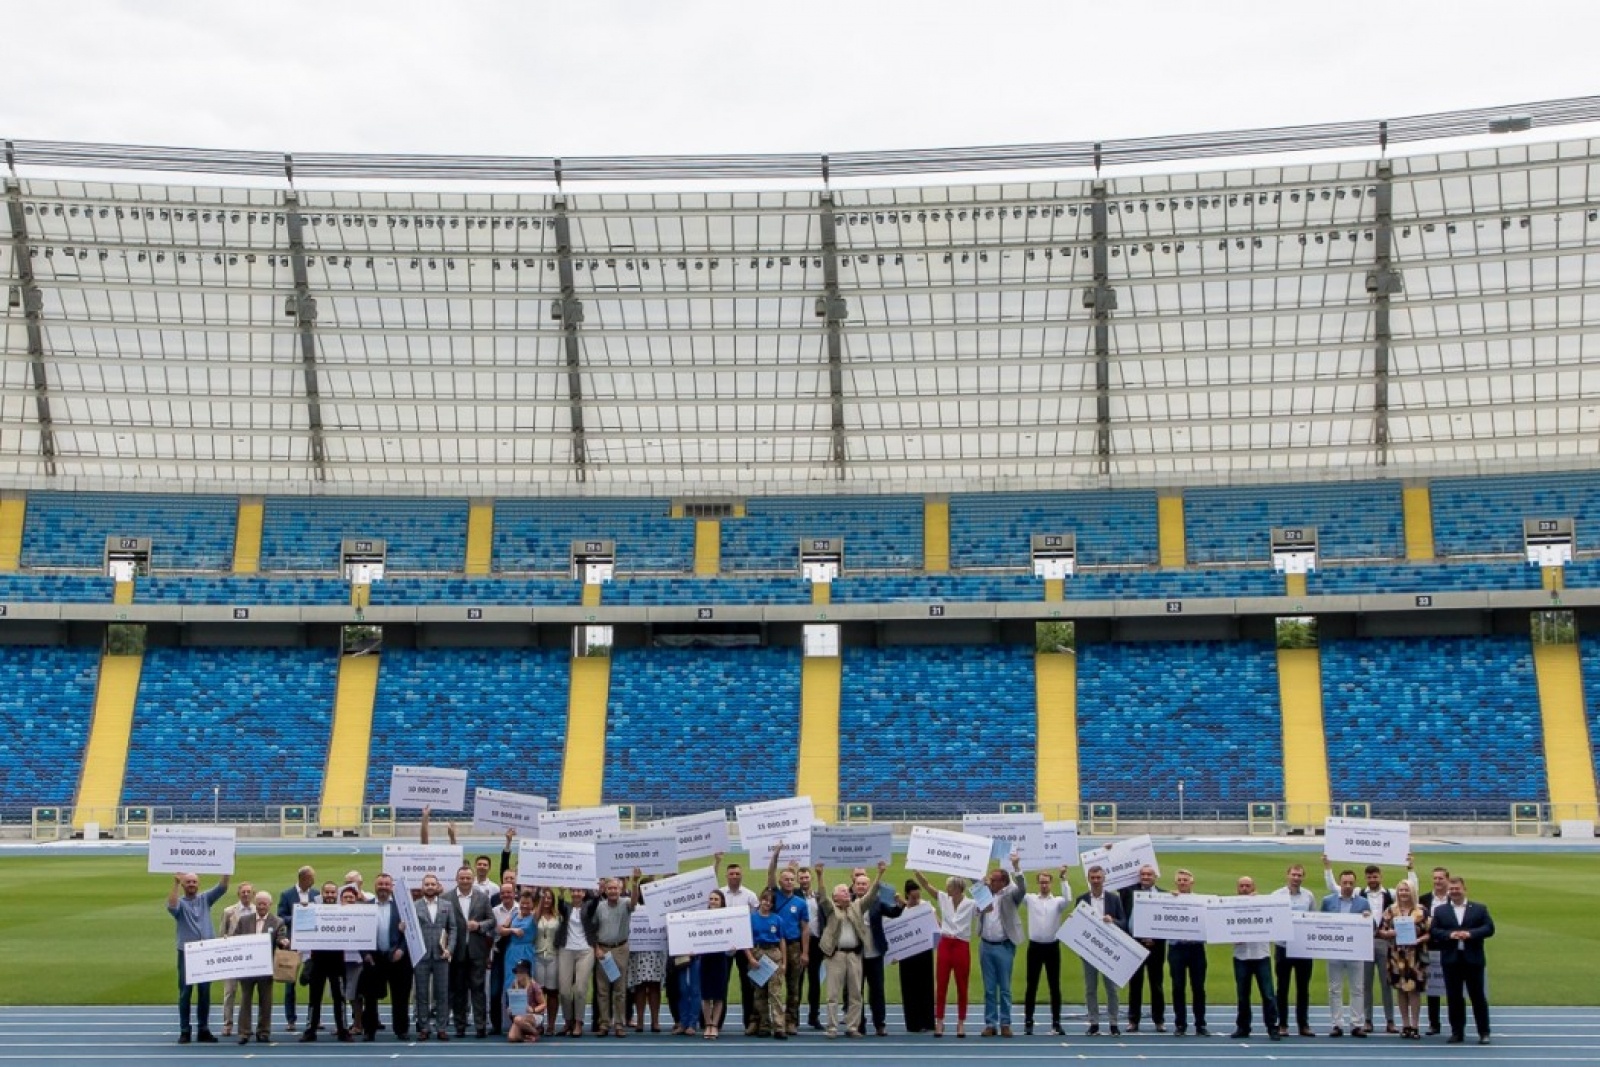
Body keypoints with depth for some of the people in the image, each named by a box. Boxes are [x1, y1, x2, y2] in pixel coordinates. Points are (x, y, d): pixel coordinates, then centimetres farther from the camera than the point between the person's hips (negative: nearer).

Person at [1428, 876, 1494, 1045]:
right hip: (1451, 960, 1)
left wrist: (1470, 933, -17)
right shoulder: (1440, 911, 9)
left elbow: (1489, 928, -3)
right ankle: (1457, 1032, 11)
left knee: (1478, 996, 2)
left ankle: (1484, 1032, 10)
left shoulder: (1479, 909, 7)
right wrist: (1449, 934, -16)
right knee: (1454, 998, 4)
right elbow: (1433, 931, 1)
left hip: (1473, 959, -1)